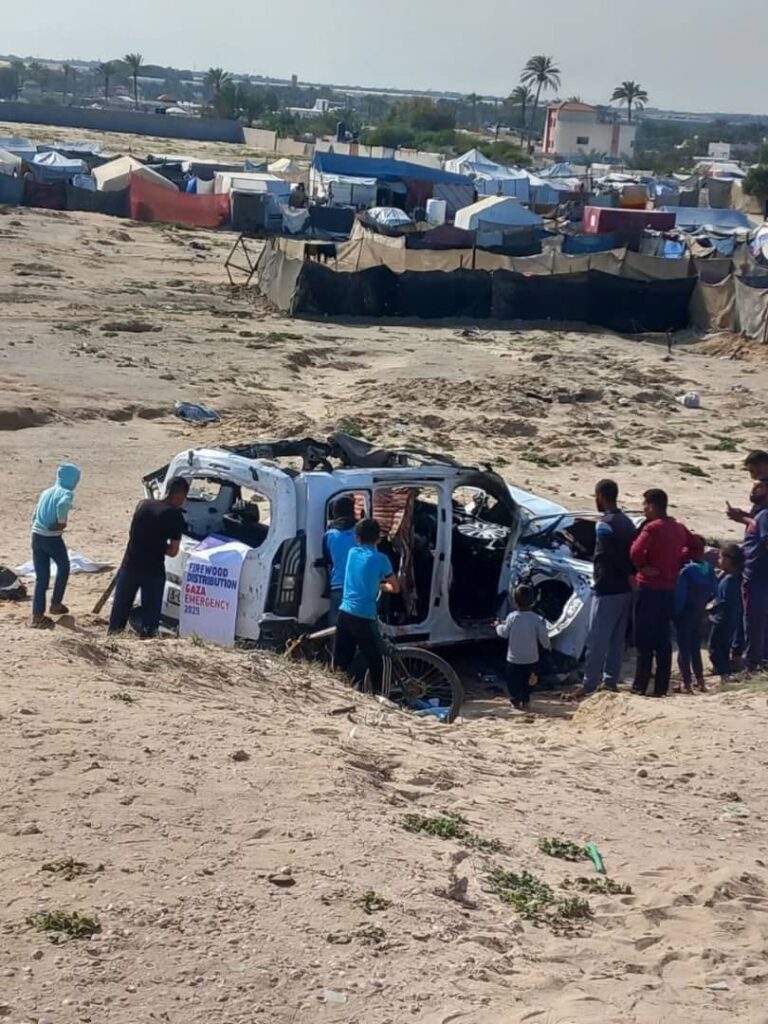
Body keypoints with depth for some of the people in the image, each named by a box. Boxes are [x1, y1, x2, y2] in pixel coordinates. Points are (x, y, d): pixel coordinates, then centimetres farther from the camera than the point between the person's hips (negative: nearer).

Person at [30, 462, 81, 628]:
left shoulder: (46, 492, 16)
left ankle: (37, 616, 7)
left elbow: (35, 516, 16)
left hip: (36, 536, 6)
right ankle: (56, 604, 25)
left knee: (41, 577, 10)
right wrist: (62, 522, -17)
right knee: (63, 567, 21)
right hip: (52, 538, -6)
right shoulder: (66, 493, -7)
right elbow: (62, 505, -29)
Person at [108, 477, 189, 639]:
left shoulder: (143, 504, 5)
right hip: (153, 570, -4)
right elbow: (173, 551, -7)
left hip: (129, 565, 5)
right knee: (150, 612, 6)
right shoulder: (175, 515, -10)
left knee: (120, 607, 16)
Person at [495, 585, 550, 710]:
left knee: (513, 681, 7)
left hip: (514, 658, -2)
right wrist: (547, 646, 15)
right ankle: (525, 700, 24)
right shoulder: (537, 619, -12)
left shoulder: (512, 617, -14)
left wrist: (499, 626, 18)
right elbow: (543, 636, -6)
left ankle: (516, 699, -6)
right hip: (531, 658, 2)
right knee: (527, 681, 21)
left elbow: (504, 633, -3)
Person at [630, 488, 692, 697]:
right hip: (669, 588, 7)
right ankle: (661, 688, 10)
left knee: (645, 640, -4)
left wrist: (642, 566, -4)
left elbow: (635, 552, -23)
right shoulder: (679, 528, 9)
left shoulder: (652, 528, -13)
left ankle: (640, 686, -4)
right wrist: (676, 561, 12)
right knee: (663, 641, 9)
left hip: (649, 588, -7)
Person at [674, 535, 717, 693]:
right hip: (700, 614, 6)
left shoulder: (686, 571, -18)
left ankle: (687, 683, -2)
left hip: (685, 614, -6)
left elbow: (680, 595, -18)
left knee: (684, 649, 0)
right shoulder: (708, 569, -1)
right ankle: (700, 681, 19)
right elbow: (714, 591, 5)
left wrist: (675, 613, -7)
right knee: (696, 648, 17)